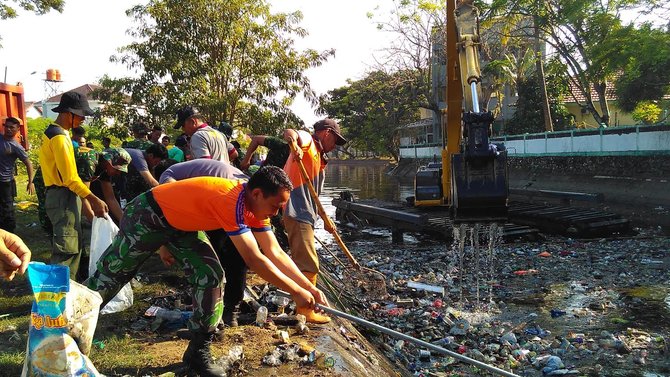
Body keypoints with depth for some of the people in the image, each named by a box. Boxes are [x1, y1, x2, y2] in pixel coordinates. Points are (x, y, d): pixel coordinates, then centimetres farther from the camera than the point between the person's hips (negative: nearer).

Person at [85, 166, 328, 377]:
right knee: (111, 273, 7)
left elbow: (275, 253, -8)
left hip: (182, 225, 8)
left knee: (211, 278, -5)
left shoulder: (254, 203, -12)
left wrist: (309, 287, -13)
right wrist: (296, 292, -32)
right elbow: (254, 259, -39)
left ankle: (198, 353, 7)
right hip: (147, 216, -7)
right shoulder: (231, 200, -38)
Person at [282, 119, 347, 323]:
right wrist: (294, 144, -51)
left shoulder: (316, 155, 24)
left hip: (304, 214, 11)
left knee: (304, 262, 23)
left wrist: (325, 220, 26)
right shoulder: (307, 140, -3)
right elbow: (289, 133, -28)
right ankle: (306, 311, -5)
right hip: (298, 213, -11)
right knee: (309, 264, -10)